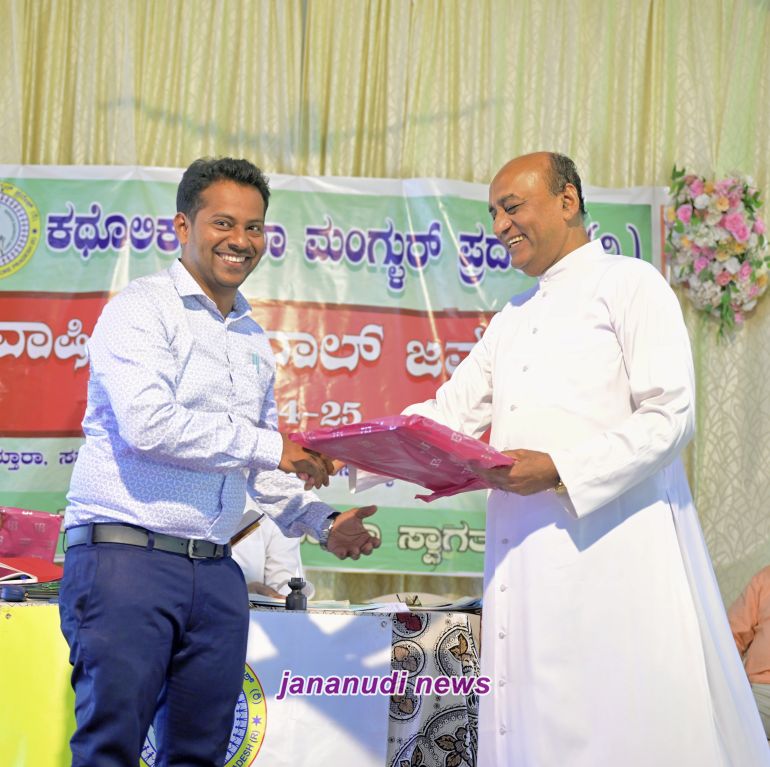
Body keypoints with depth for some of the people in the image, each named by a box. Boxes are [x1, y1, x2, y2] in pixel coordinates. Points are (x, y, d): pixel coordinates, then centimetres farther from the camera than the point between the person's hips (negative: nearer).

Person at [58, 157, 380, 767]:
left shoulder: (253, 340, 20)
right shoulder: (143, 309, -4)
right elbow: (148, 424, -18)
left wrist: (322, 523, 10)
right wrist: (269, 447, -13)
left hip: (215, 572, 7)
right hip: (126, 553, -7)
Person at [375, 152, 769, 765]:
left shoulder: (630, 284, 0)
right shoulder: (511, 320, 23)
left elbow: (669, 417, -10)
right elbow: (450, 414, 19)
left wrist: (561, 468, -19)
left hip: (612, 545, -7)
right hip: (526, 550, 7)